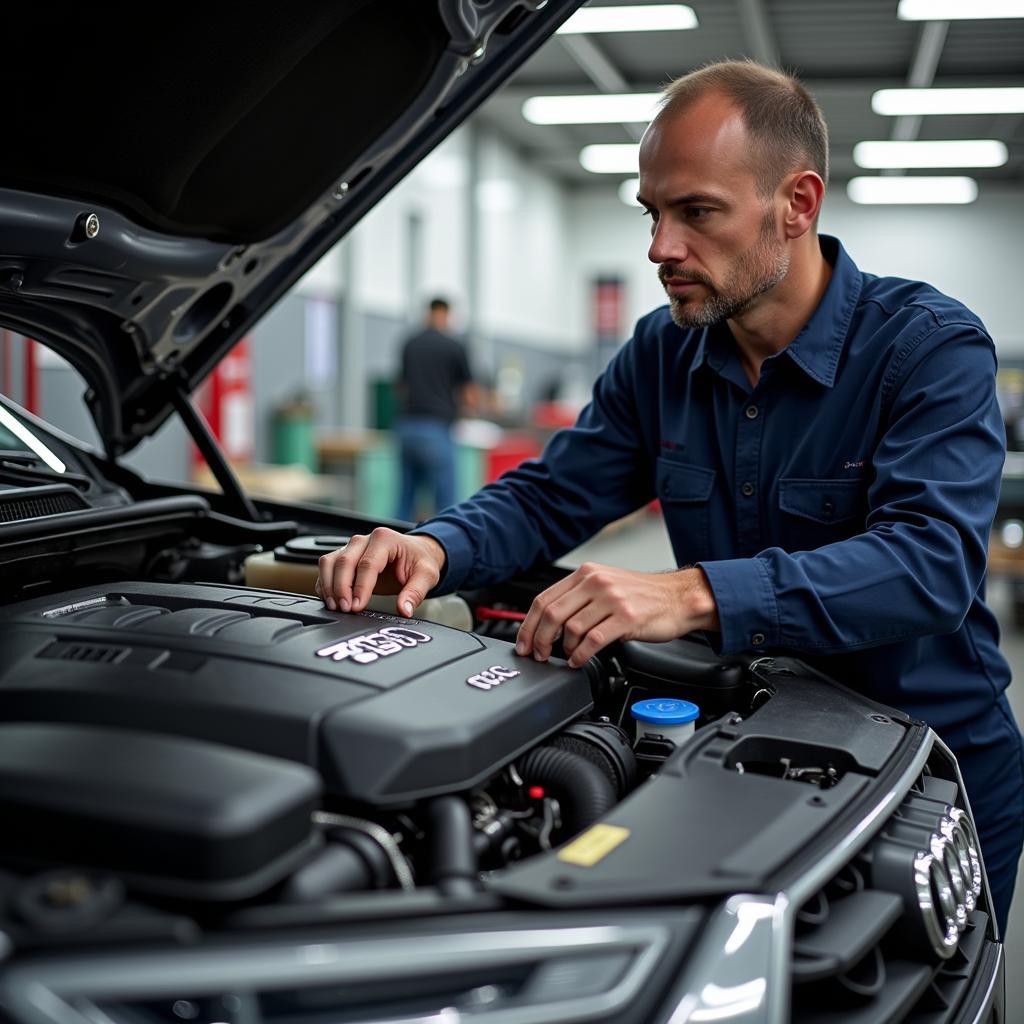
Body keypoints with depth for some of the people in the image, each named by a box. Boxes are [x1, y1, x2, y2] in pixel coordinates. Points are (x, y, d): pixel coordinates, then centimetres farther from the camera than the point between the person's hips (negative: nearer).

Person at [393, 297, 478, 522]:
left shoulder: (409, 344, 12)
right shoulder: (455, 347, -1)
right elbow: (470, 398, 5)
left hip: (407, 425, 5)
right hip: (435, 429, -5)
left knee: (406, 497, 10)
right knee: (445, 501, -3)